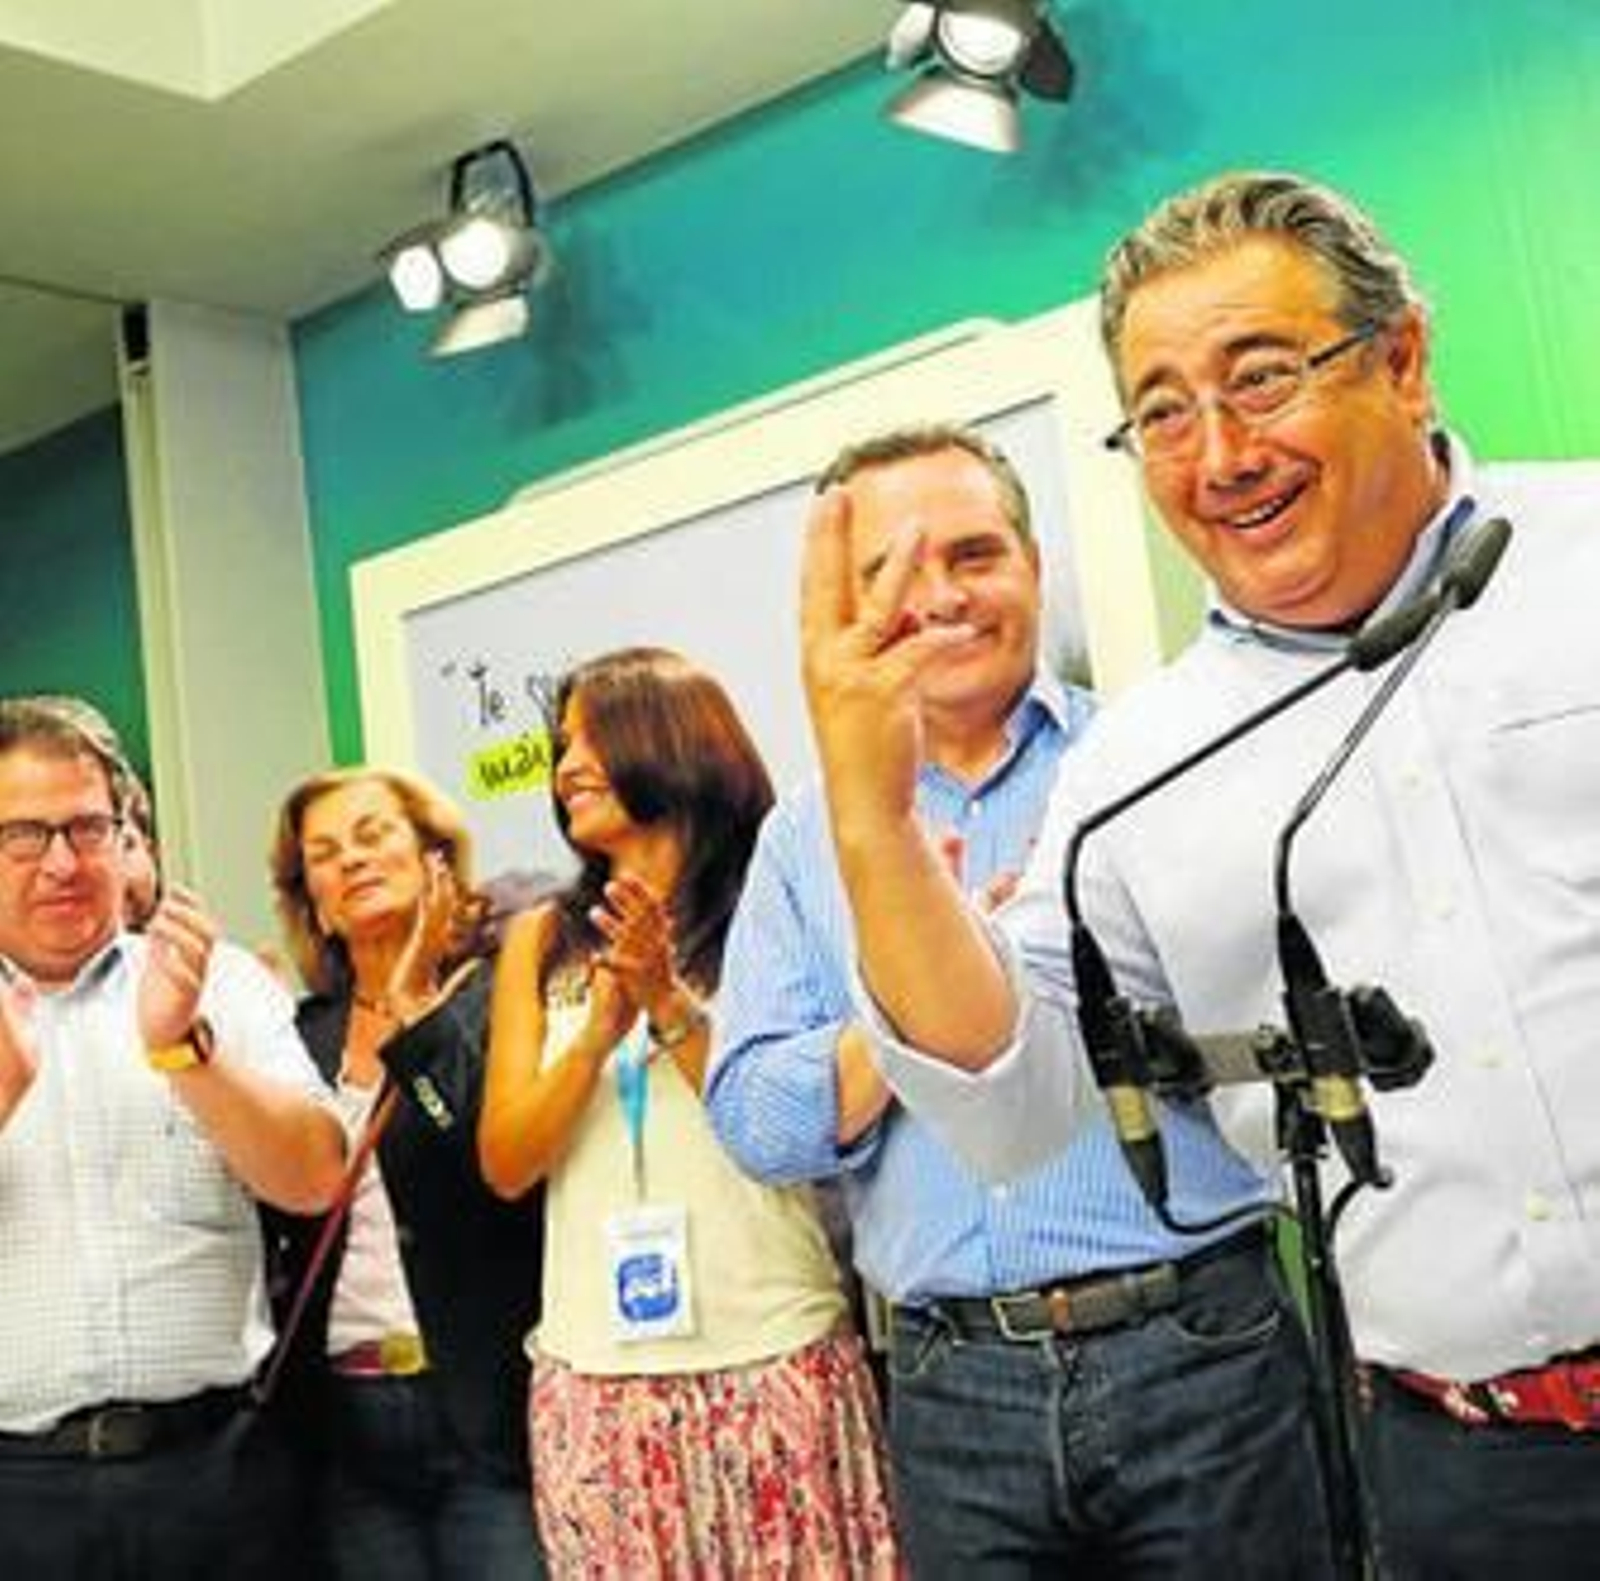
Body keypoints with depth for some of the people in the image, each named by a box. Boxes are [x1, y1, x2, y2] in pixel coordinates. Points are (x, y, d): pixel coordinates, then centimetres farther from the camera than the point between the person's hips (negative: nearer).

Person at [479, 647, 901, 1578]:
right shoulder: (544, 941, 10)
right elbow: (505, 1165, 5)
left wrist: (670, 1005, -14)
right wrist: (595, 1035, -10)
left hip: (772, 1360, -3)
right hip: (596, 1375, 3)